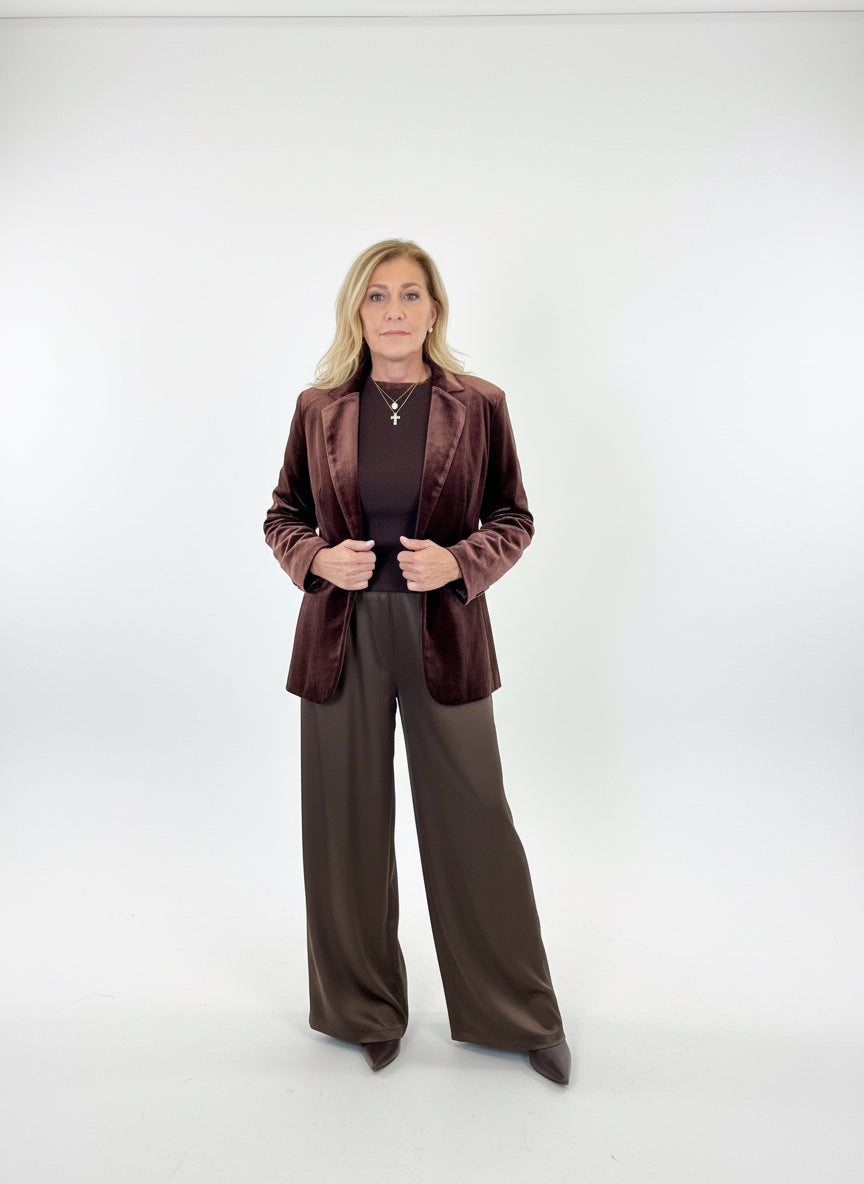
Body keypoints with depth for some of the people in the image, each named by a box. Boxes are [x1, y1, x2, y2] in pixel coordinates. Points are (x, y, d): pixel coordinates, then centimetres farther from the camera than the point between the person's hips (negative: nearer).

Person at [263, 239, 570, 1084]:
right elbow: (282, 515, 11)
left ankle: (520, 1014, 30)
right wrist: (317, 559, -10)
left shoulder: (478, 407, 0)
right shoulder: (318, 409, 3)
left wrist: (459, 562, -14)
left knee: (475, 823, 6)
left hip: (443, 636, -1)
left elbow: (514, 518, 5)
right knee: (347, 828, 11)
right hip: (341, 638, 2)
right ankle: (364, 1012, 35)